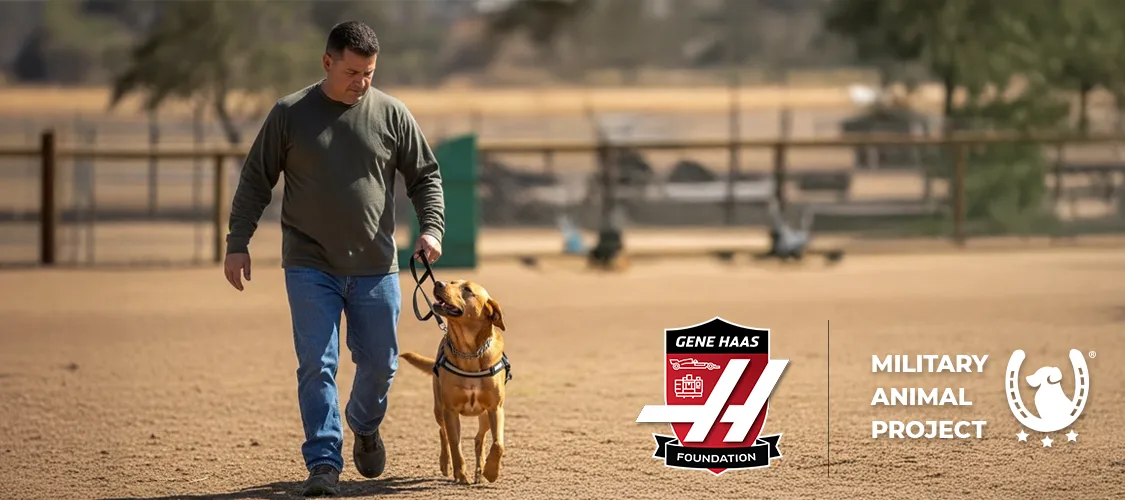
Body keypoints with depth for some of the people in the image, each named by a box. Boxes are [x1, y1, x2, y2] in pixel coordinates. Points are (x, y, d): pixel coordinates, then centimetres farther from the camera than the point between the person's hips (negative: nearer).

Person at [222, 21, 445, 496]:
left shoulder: (392, 115, 1)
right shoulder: (289, 114, -2)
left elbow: (425, 176, 8)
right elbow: (255, 181, 4)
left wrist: (431, 227, -8)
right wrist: (238, 243, -1)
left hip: (375, 267, 2)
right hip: (310, 266, -2)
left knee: (380, 363, 10)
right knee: (317, 365, -9)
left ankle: (365, 427, 39)